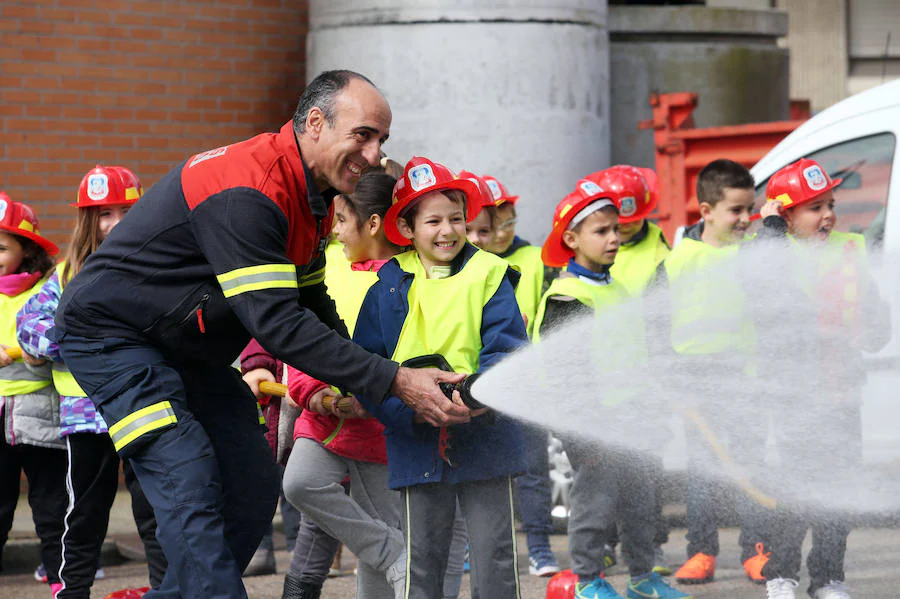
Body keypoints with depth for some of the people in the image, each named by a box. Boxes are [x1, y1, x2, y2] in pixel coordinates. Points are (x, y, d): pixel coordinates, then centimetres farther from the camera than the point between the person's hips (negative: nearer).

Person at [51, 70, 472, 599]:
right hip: (113, 334, -10)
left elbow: (312, 306, 14)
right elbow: (276, 322, -35)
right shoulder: (244, 192, -31)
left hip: (191, 350, 10)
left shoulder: (311, 194, 1)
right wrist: (392, 381, -35)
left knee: (254, 486, 4)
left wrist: (350, 386, -2)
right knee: (190, 486, -21)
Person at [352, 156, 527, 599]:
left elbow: (506, 348, -6)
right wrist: (409, 410, -16)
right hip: (416, 442, 1)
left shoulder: (488, 276, 1)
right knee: (422, 561, 7)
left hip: (484, 440, -1)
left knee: (494, 554, 4)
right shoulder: (389, 287, 3)